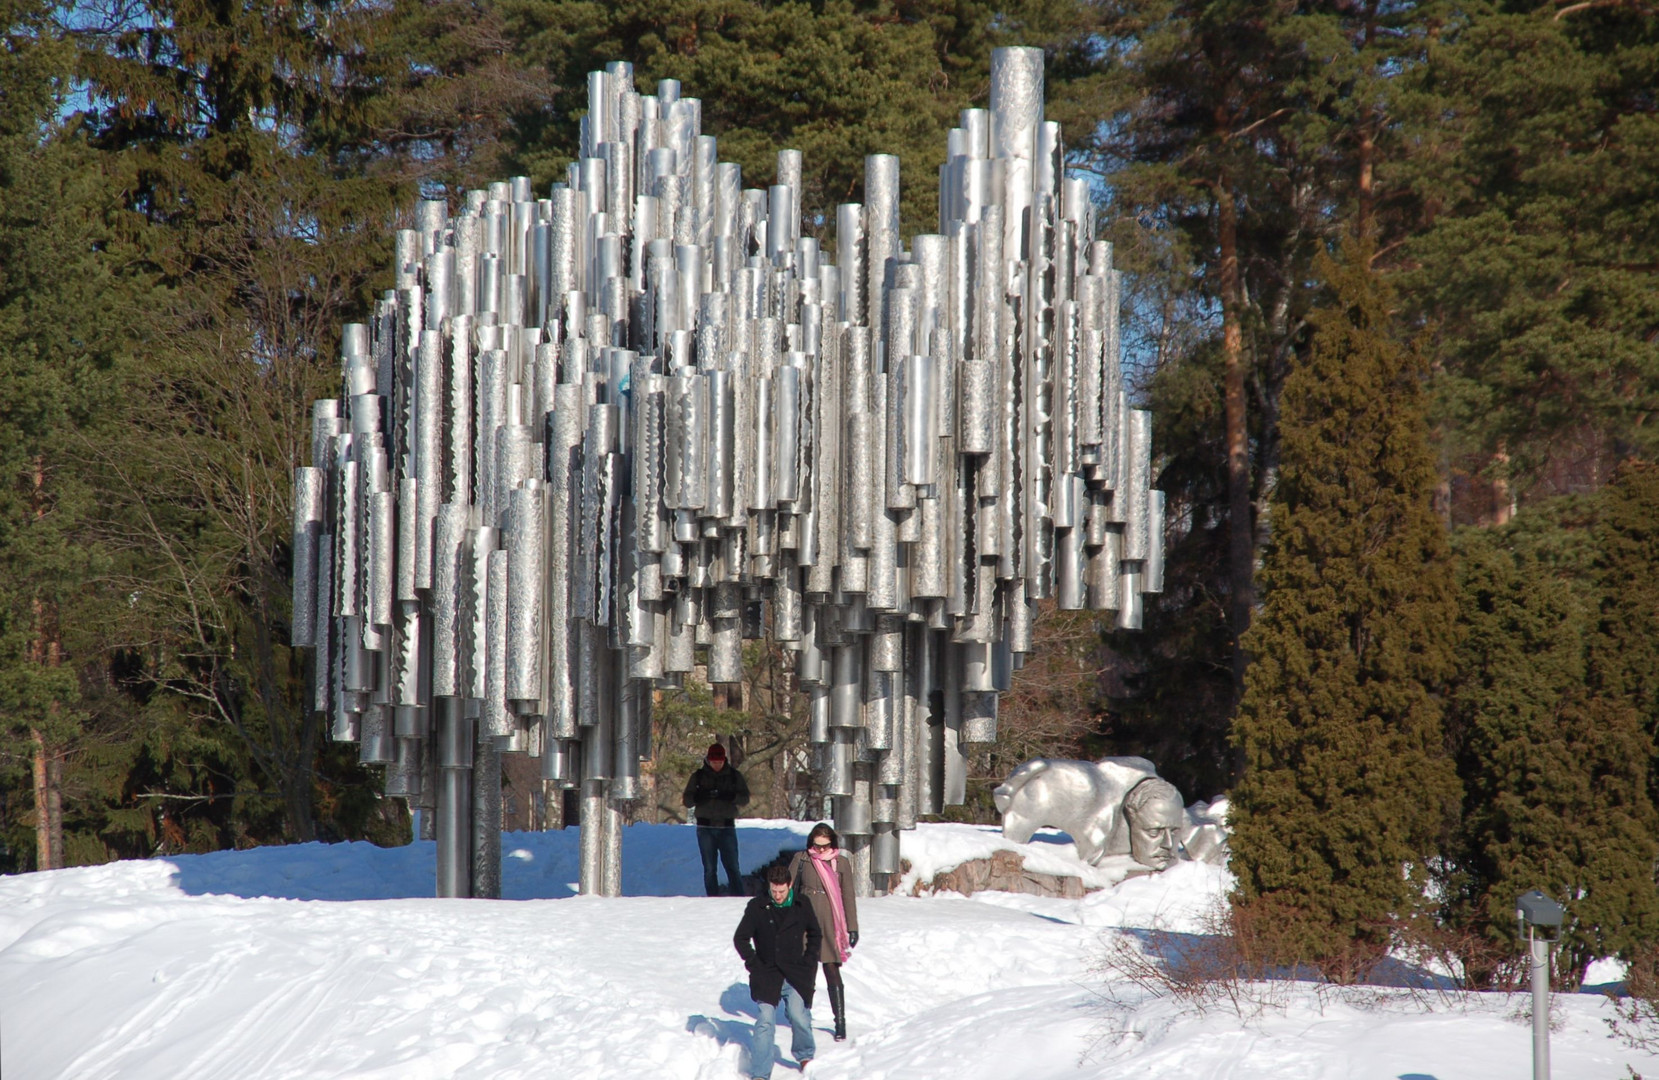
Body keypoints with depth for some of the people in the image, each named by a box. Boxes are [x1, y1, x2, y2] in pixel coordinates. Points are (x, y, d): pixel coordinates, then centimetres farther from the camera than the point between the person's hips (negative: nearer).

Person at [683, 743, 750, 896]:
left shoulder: (734, 776, 5)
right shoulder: (698, 776, 4)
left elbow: (745, 799, 0)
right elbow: (687, 801, 2)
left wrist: (730, 796, -20)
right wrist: (701, 796, -20)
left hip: (727, 827, -1)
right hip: (705, 827, 1)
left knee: (732, 866, -6)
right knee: (709, 869, 2)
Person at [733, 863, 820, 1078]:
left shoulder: (801, 907, 2)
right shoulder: (757, 907, -2)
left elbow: (815, 935, 17)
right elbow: (740, 939, 6)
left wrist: (809, 961, 7)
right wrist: (754, 964, -2)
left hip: (795, 975, 1)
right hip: (767, 974, -1)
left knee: (799, 1016, -13)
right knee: (765, 1022, -10)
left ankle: (805, 1056, 14)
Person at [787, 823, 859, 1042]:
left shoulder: (841, 863, 3)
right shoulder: (801, 860, 2)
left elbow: (848, 896, 7)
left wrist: (852, 928, 6)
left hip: (830, 925, -1)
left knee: (832, 972, -5)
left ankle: (840, 1021, 0)